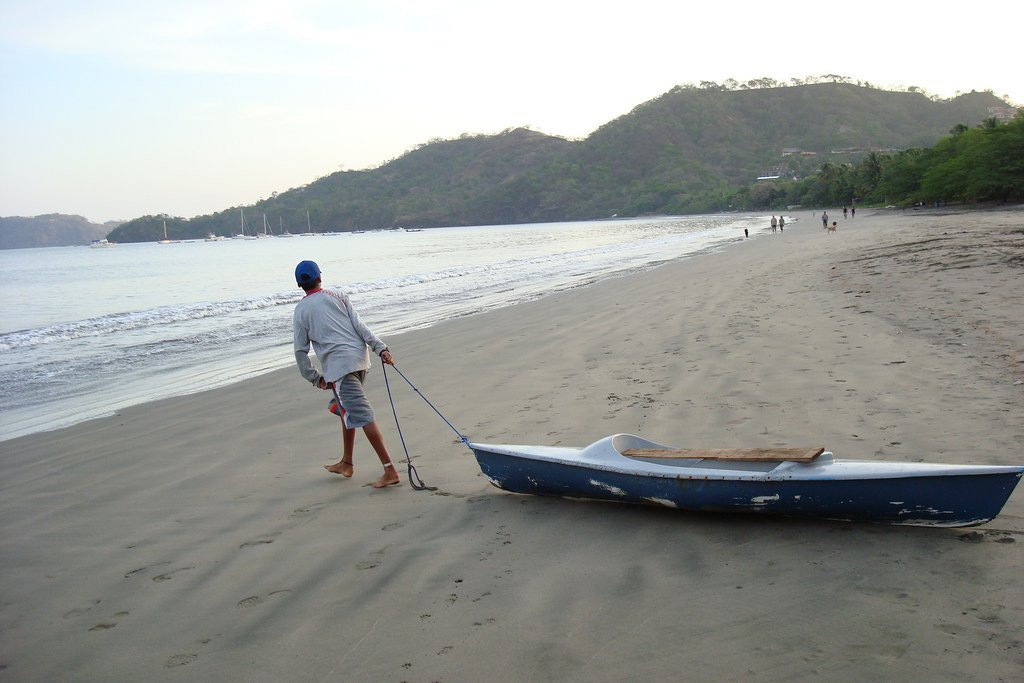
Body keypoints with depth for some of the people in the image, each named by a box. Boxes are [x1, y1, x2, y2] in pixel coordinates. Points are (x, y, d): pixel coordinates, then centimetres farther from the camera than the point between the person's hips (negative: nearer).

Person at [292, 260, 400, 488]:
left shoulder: (301, 310, 6)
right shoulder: (338, 297, 13)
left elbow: (300, 351, 5)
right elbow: (359, 325, 2)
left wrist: (314, 378, 14)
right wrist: (380, 348, -3)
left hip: (338, 364, -6)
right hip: (360, 358, 6)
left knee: (361, 415, -11)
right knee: (347, 408, 22)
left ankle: (390, 470, -17)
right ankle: (346, 463, 31)